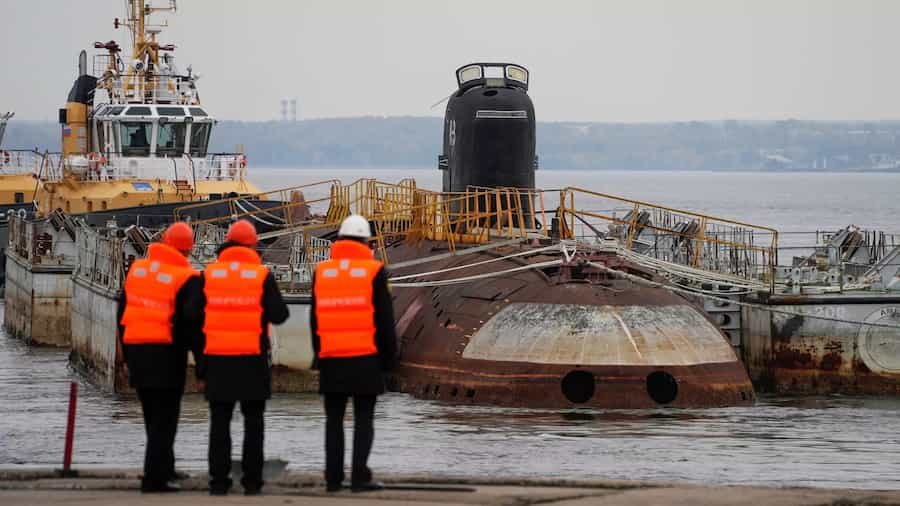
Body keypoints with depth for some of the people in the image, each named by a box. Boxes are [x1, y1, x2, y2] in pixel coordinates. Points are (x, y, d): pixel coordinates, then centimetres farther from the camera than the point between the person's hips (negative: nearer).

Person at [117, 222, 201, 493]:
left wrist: (127, 355, 20)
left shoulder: (137, 269, 9)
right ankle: (155, 477, -5)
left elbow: (123, 313, 14)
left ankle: (164, 468, 31)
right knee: (164, 419, -1)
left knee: (153, 416, 19)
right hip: (166, 354, -6)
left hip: (136, 350, 6)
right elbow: (192, 324, -12)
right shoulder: (187, 278, -10)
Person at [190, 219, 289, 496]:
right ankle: (252, 480, 6)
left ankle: (219, 480, 1)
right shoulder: (262, 275, -4)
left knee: (220, 422, 6)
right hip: (253, 359, -1)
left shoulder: (208, 275, 1)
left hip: (217, 357, 1)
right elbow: (279, 314, -6)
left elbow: (194, 314, -1)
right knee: (253, 422, 8)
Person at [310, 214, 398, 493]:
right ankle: (360, 476, -6)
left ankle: (333, 477, 6)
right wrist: (389, 356, 4)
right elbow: (384, 320, -4)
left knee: (334, 419, 8)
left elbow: (315, 318, 10)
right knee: (363, 419, 1)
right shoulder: (374, 272, -4)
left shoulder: (321, 272, 7)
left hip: (331, 358, 3)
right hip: (366, 358, -3)